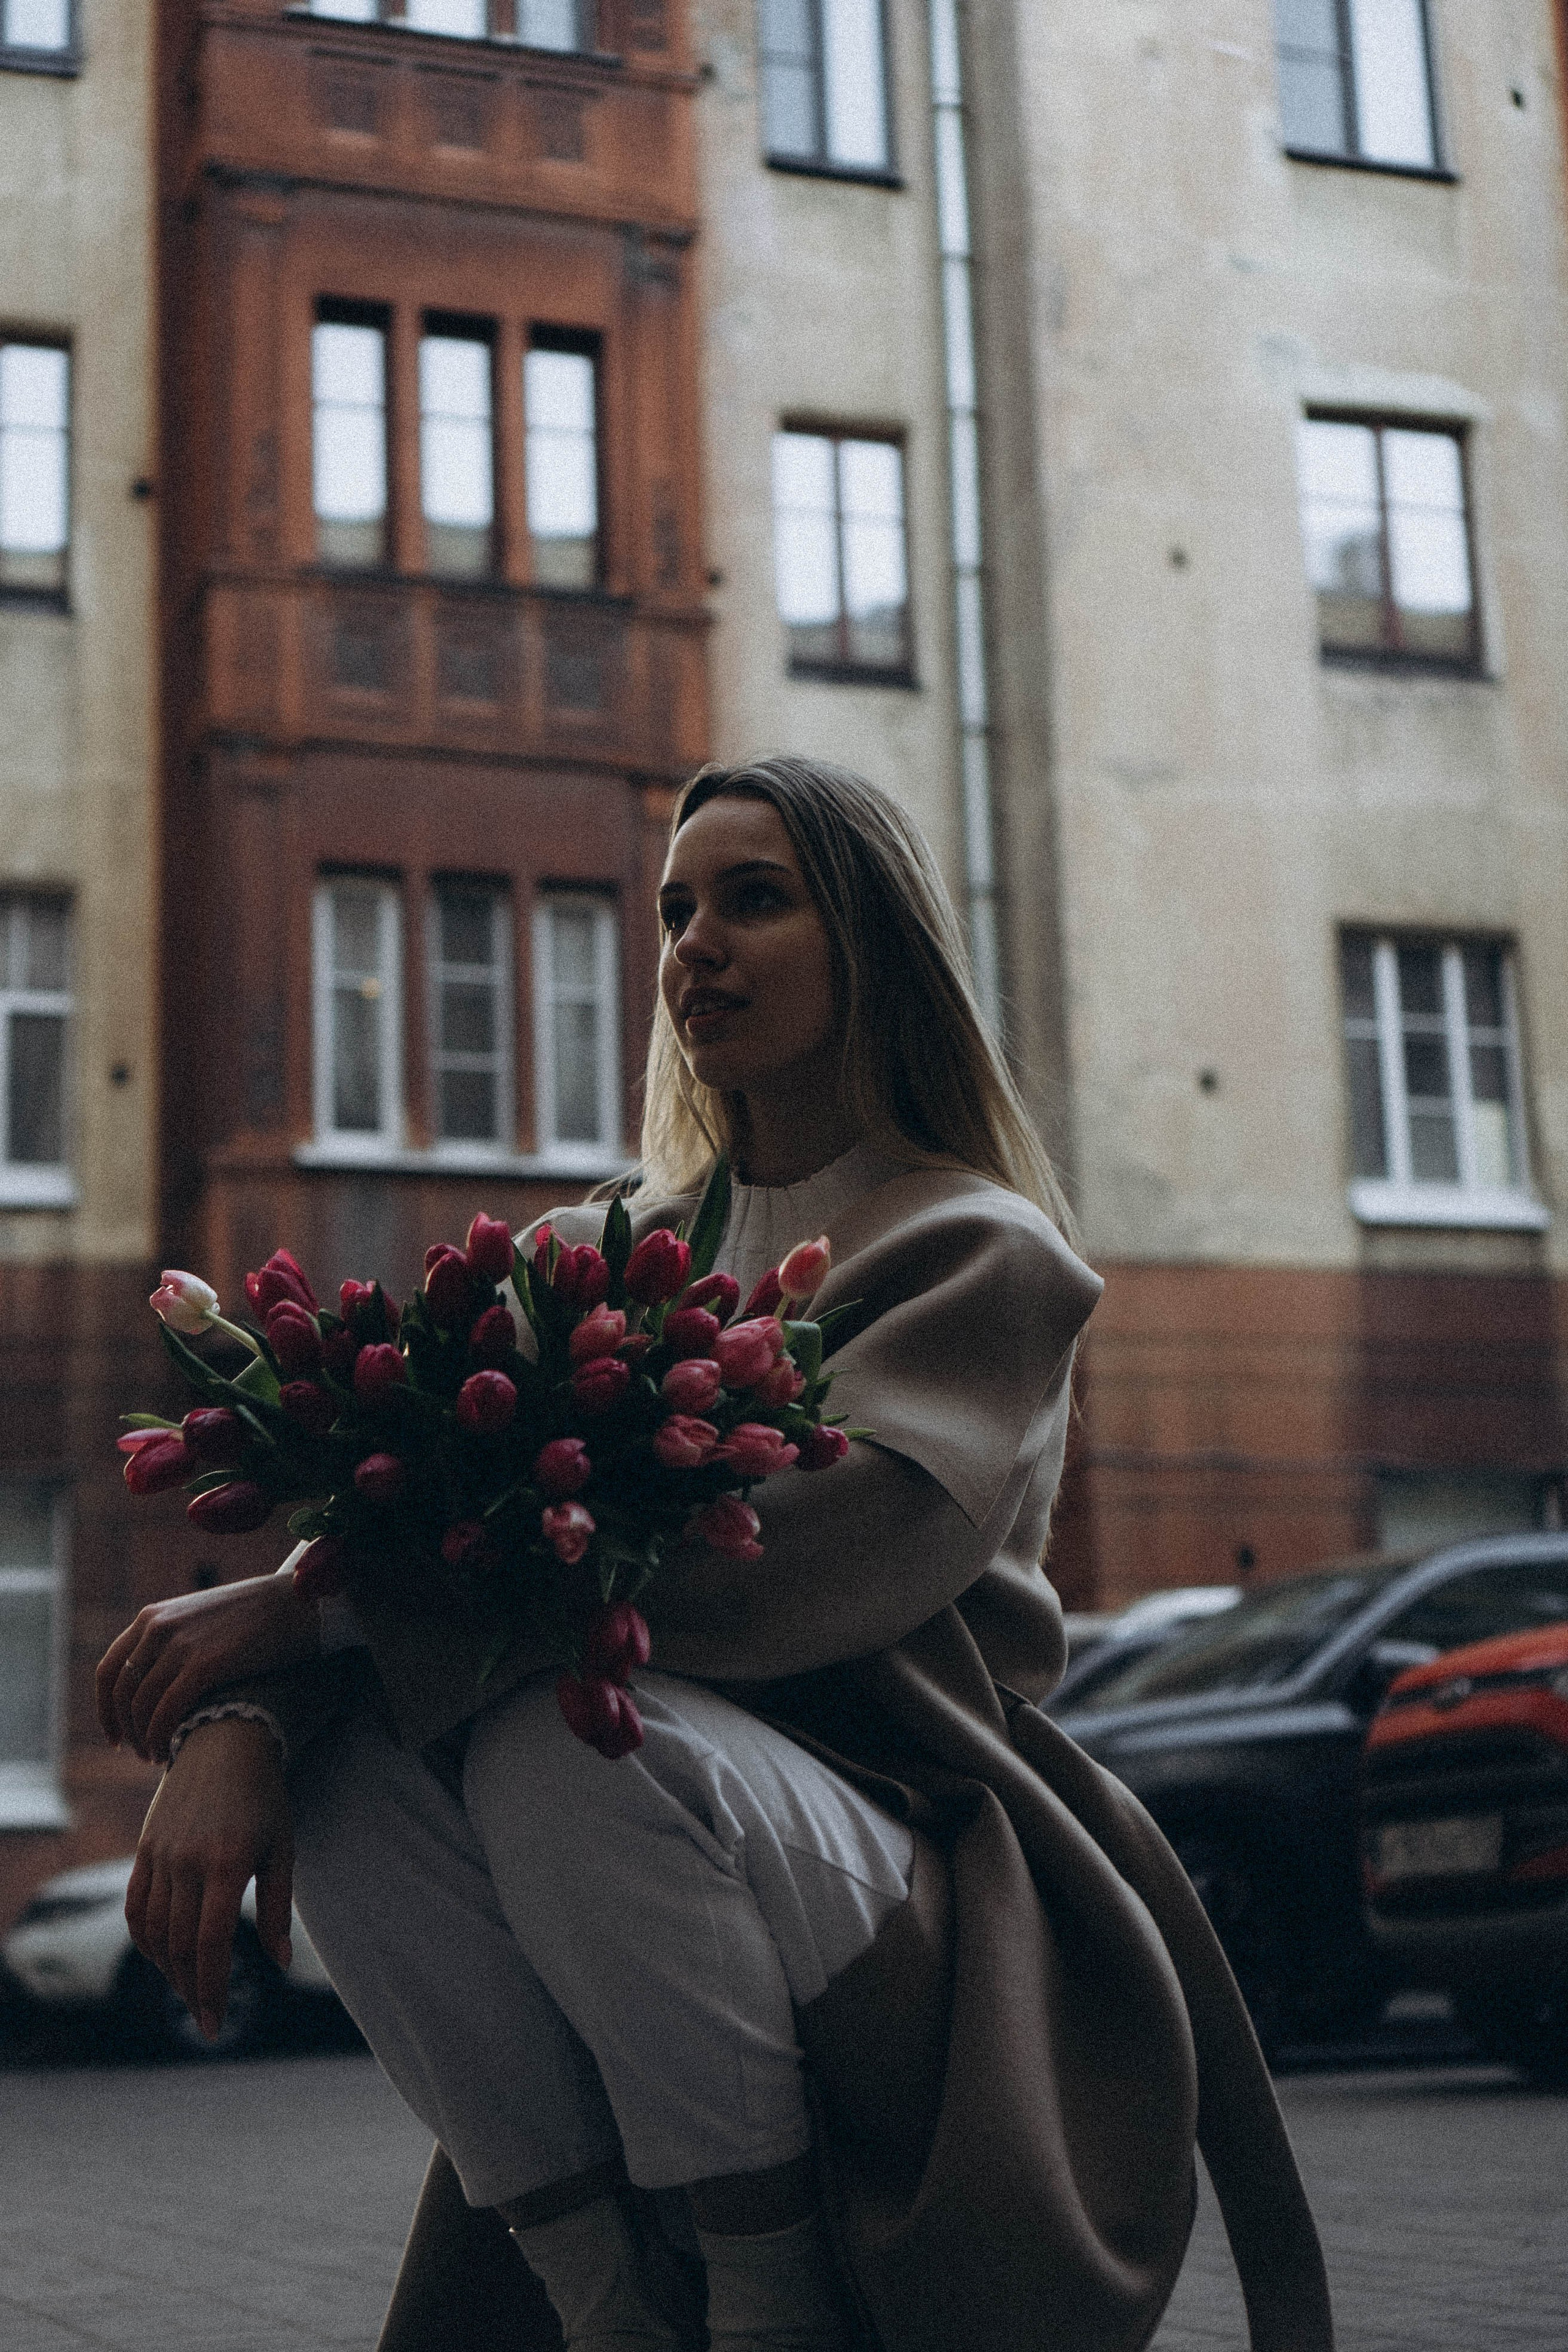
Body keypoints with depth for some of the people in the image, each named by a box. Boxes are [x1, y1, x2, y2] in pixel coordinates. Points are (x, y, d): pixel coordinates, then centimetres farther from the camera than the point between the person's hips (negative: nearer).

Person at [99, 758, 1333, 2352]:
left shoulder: (982, 1255, -3)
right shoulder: (605, 1256, 15)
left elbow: (802, 1551, -22)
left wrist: (317, 1606, -25)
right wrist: (232, 1718, -24)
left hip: (915, 1889, -5)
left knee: (566, 1734, -32)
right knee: (333, 1757, -22)